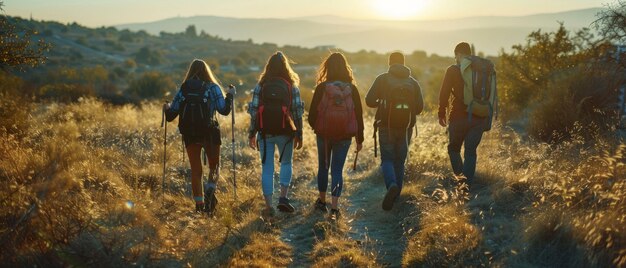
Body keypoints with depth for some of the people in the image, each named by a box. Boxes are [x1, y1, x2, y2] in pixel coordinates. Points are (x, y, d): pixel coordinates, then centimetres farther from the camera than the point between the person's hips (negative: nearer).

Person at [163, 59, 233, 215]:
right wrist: (229, 96, 7)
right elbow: (224, 110, -8)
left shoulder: (183, 89, 5)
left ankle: (199, 204, 7)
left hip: (190, 135, 2)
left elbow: (171, 115, 5)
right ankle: (210, 190, -12)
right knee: (214, 165, 15)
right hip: (209, 133, -2)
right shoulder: (213, 88, -2)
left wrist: (166, 109, 27)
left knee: (196, 170, 10)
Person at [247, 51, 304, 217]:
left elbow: (254, 111, -1)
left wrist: (252, 134, 7)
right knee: (286, 163, 20)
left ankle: (268, 206, 5)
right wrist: (299, 135, 6)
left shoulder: (260, 86, 0)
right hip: (285, 133, 0)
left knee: (267, 168, 7)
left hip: (265, 133, 0)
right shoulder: (292, 87, -1)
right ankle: (283, 197, 9)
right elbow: (297, 112, -2)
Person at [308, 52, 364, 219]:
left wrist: (316, 127, 16)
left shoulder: (322, 87, -9)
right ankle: (334, 207, -5)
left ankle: (322, 201, 31)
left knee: (323, 167, 18)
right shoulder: (351, 89, -3)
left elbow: (312, 114, -6)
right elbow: (359, 115, 0)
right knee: (337, 170, 5)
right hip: (344, 136, 1)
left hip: (324, 135, -1)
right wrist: (360, 139, 9)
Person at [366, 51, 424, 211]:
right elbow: (419, 107, 3)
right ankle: (395, 196, 15)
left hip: (386, 126, -3)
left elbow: (369, 101, -7)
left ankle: (392, 185, -26)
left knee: (387, 159, 2)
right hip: (406, 128, 3)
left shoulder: (382, 79, -2)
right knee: (400, 161, 14)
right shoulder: (413, 82, 6)